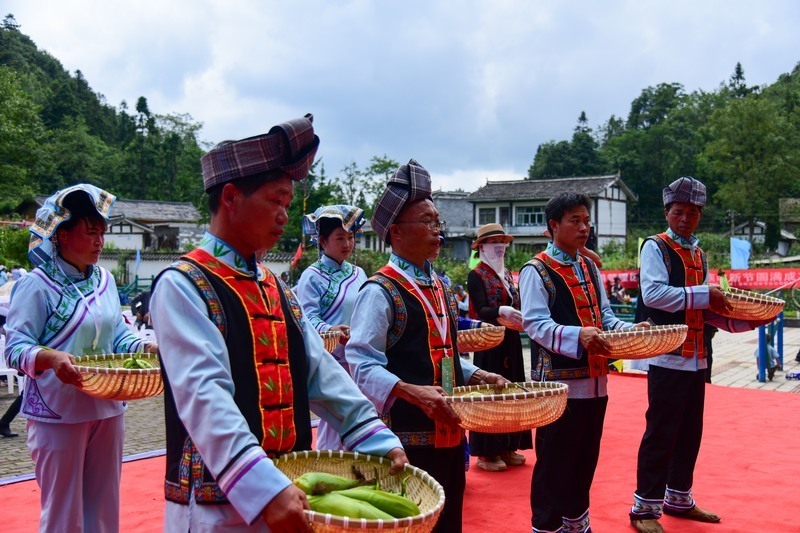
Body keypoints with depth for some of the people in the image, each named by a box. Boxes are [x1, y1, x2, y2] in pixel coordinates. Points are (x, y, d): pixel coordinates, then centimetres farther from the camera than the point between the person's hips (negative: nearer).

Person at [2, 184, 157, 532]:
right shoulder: (37, 285, -10)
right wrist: (50, 358, -33)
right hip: (58, 413, -6)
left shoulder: (105, 281, 9)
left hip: (107, 409, 6)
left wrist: (147, 349, -5)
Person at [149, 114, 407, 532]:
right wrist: (263, 488, -33)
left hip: (286, 496, 7)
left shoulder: (277, 290, 11)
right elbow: (204, 395, -23)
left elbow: (322, 375, 7)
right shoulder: (182, 286, -12)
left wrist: (379, 442, -3)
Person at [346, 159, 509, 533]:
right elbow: (362, 365, -21)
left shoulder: (440, 288, 14)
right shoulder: (380, 291, -13)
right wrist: (414, 393, -31)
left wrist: (476, 376, 7)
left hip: (450, 435, 8)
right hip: (407, 439, -8)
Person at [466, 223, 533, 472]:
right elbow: (481, 310, -19)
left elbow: (515, 304, 15)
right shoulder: (476, 275, -8)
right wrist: (502, 312, -36)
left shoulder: (506, 273, 15)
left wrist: (521, 316, -6)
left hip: (510, 342, 8)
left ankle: (507, 447, 20)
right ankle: (487, 453, 5)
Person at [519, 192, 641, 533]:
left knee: (586, 457, 17)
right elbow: (535, 323, -19)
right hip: (559, 382, -7)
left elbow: (604, 315, 19)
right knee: (555, 461, 0)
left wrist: (630, 330, -1)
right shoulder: (537, 271, -9)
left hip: (595, 380, 8)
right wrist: (578, 335, -33)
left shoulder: (590, 268, 16)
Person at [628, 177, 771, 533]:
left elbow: (703, 311, 18)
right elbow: (652, 293, -23)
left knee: (690, 433, 15)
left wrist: (744, 322, 5)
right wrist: (704, 295, -21)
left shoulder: (699, 254, 15)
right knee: (661, 434, -3)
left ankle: (678, 499, 30)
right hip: (667, 356, -7)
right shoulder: (656, 247, -7)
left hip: (696, 358, 8)